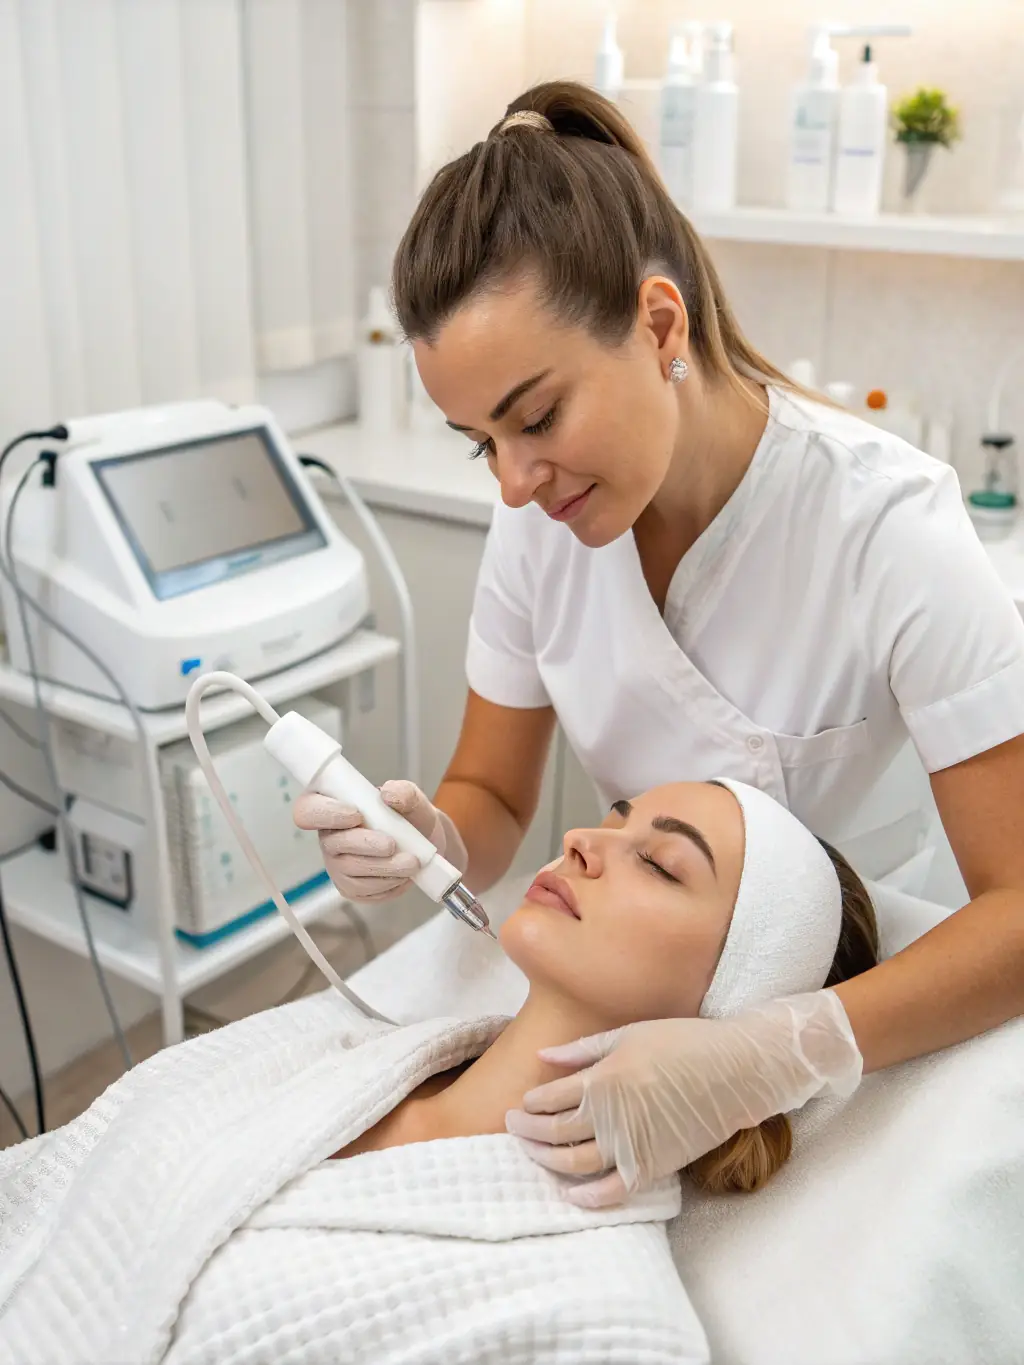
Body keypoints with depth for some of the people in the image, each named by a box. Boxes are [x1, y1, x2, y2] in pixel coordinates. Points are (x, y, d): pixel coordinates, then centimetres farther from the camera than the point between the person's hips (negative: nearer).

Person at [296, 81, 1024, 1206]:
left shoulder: (887, 527, -24)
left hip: (869, 1005, -4)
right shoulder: (540, 518, -10)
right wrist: (430, 844, -23)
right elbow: (491, 796, 0)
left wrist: (763, 1061, -39)